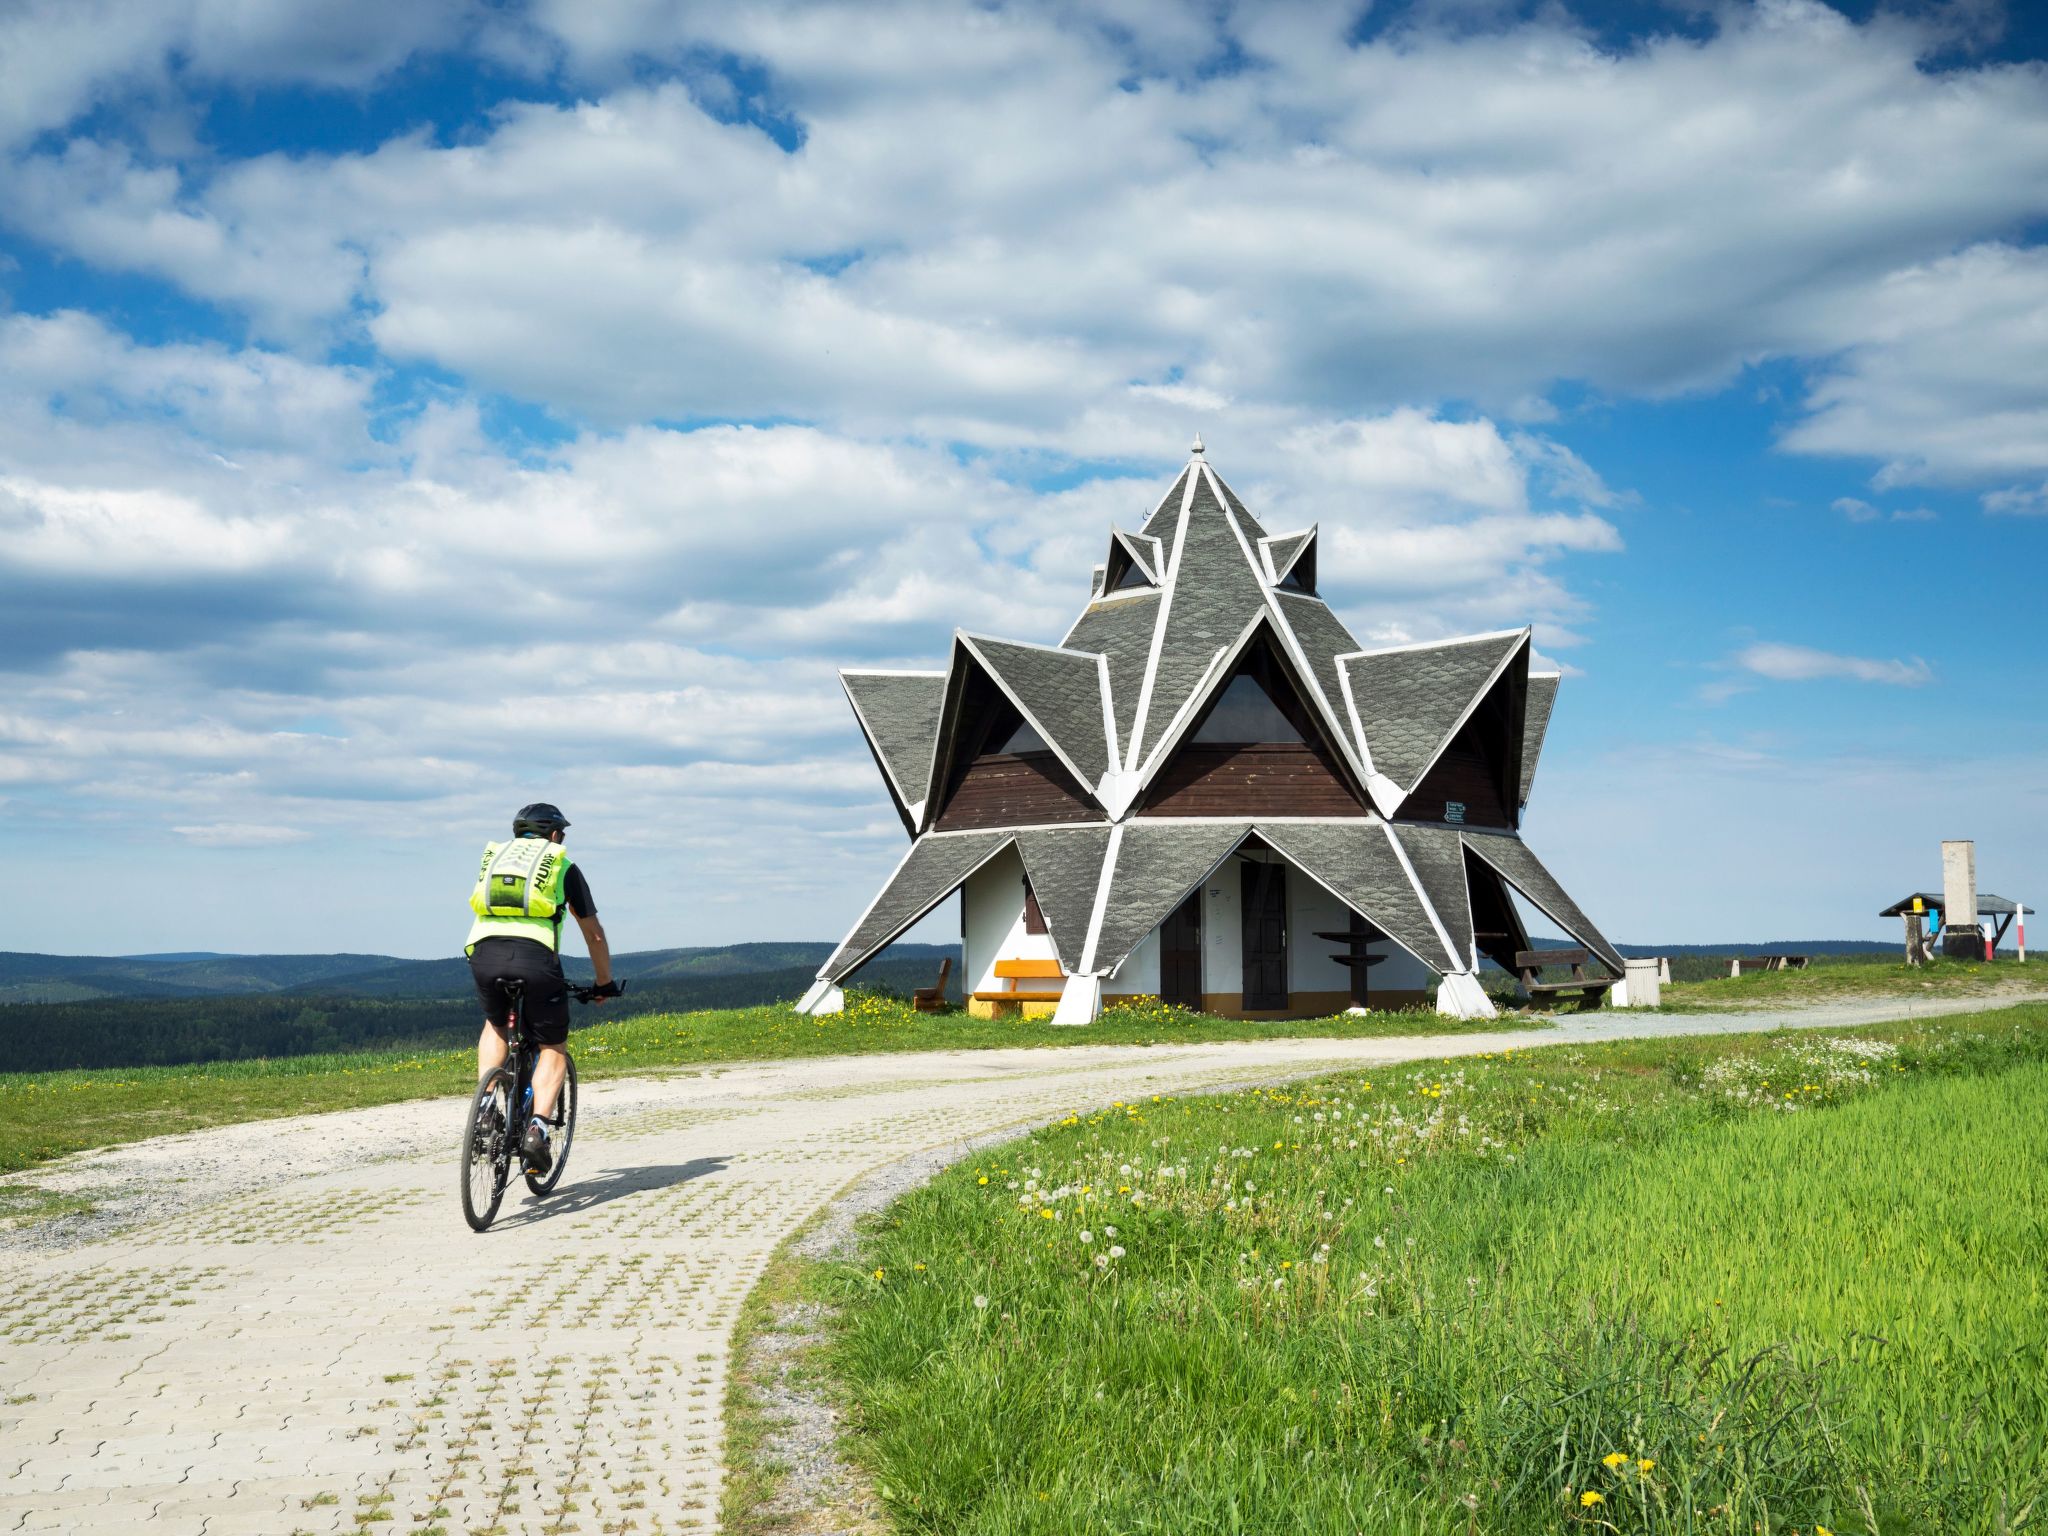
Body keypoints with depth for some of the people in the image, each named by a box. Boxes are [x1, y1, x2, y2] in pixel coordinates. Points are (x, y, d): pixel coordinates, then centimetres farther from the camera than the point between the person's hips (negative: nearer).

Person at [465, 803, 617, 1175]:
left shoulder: (494, 855, 29)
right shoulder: (563, 866, 20)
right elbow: (594, 933, 24)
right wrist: (604, 984, 38)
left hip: (483, 952, 3)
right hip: (534, 957, -3)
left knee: (496, 1024, 32)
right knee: (553, 1047, 14)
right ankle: (537, 1129, -6)